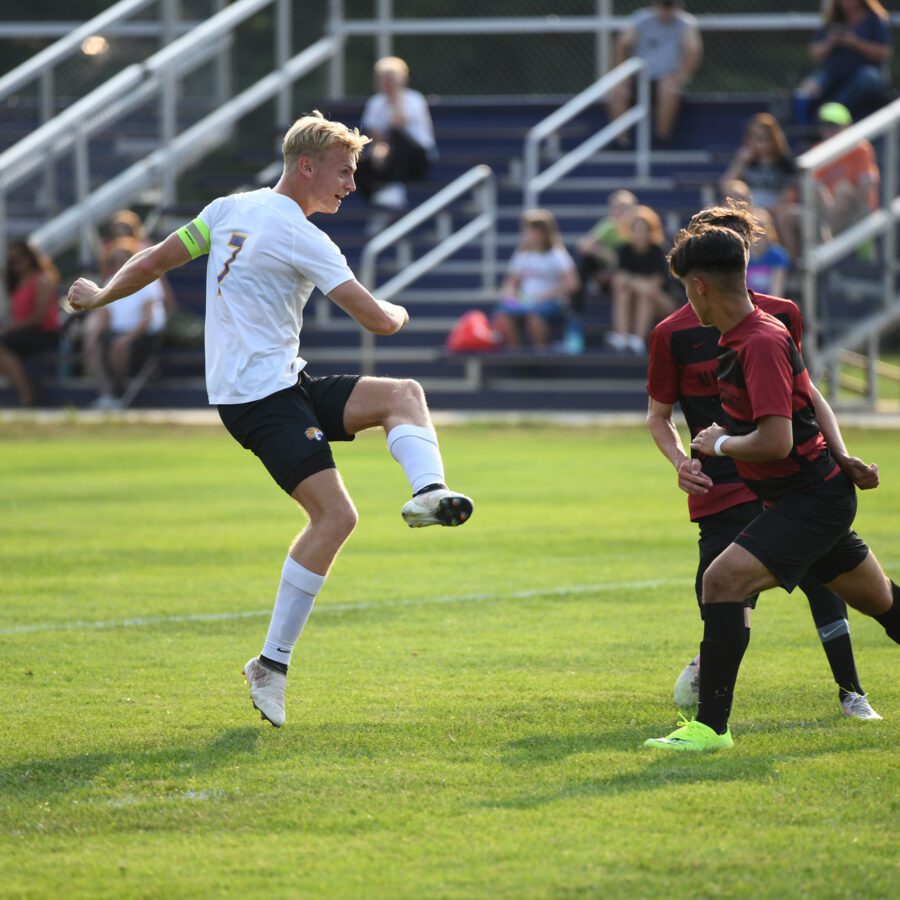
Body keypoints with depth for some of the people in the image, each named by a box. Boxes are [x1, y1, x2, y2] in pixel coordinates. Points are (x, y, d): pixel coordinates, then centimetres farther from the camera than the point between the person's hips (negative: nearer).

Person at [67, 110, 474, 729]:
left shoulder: (229, 209, 11)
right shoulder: (301, 238, -13)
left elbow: (152, 263, 17)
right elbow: (377, 320, -13)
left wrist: (98, 296, 34)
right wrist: (397, 313, 11)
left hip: (286, 383, 10)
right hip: (262, 394, -10)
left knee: (404, 394, 5)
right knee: (335, 515, -17)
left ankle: (428, 492, -19)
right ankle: (273, 663, -15)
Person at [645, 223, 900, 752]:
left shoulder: (762, 344, -22)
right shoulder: (741, 338, 9)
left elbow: (775, 442, -28)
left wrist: (721, 444, -13)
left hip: (812, 500, -11)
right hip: (815, 495, 11)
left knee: (723, 580, -20)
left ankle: (712, 726, -20)